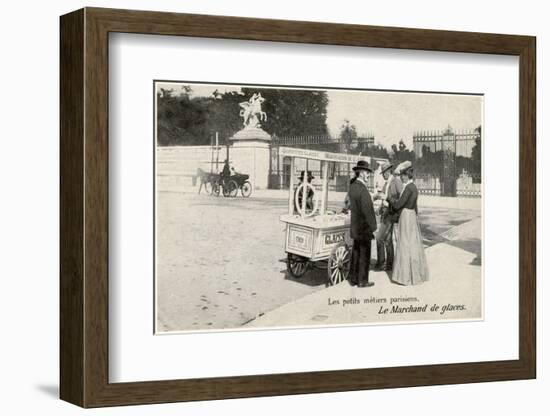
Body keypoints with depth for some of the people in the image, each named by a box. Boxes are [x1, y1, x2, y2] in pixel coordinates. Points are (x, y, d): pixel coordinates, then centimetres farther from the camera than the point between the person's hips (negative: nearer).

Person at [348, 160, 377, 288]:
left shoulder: (352, 187, 6)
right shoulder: (363, 190, -22)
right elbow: (367, 210, -23)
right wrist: (373, 226, -16)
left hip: (355, 226, 9)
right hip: (364, 227, -9)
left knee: (356, 252, 15)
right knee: (364, 254, 1)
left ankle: (353, 278, 22)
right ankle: (362, 280, 7)